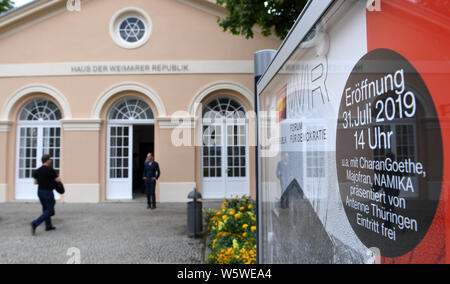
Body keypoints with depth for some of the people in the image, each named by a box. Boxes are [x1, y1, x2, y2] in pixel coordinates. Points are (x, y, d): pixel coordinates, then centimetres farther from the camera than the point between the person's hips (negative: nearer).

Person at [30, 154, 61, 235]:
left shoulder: (37, 171, 5)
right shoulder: (50, 169, -17)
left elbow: (35, 182, 14)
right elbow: (58, 180, -13)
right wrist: (58, 177, 9)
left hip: (40, 191, 8)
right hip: (48, 192, -8)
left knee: (45, 209, 17)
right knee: (49, 211, 0)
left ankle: (48, 226, 23)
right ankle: (35, 223, -12)